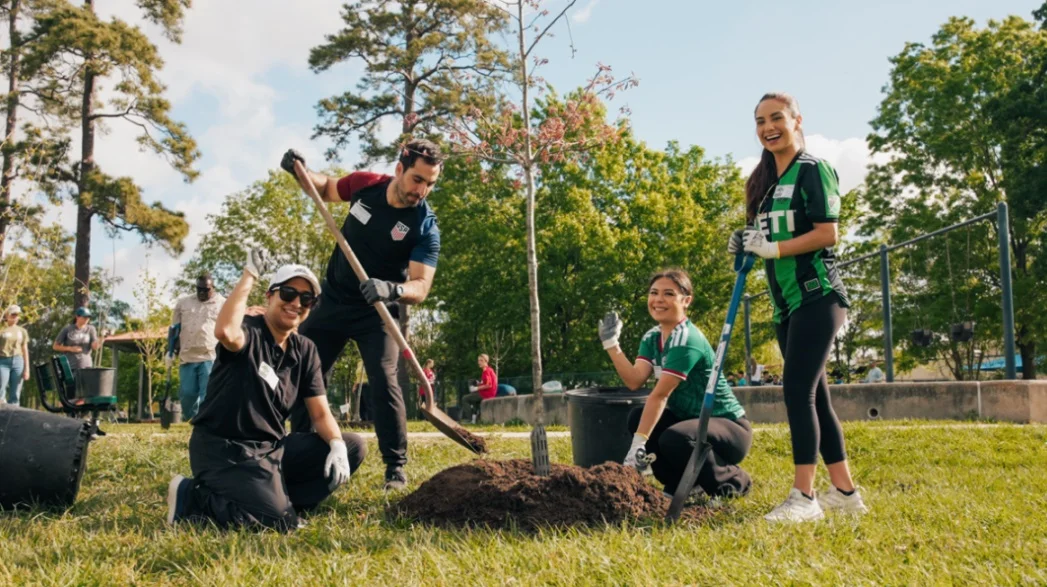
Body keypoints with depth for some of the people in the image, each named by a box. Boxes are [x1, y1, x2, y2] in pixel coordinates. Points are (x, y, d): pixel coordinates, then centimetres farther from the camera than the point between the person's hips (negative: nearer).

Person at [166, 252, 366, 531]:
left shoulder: (305, 351, 8)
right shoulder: (249, 332, -12)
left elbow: (320, 413, 5)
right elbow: (225, 332, -39)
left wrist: (337, 445, -16)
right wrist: (249, 275, -27)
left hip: (271, 448, 8)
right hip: (223, 449, -7)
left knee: (352, 447, -4)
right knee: (280, 521, -26)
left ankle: (273, 497, -6)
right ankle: (192, 498, -4)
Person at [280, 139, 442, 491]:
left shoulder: (426, 227, -21)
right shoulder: (365, 184, -10)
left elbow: (421, 287, -29)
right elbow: (325, 189, 12)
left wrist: (392, 289, -49)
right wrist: (300, 171, -7)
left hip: (376, 312, -4)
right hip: (333, 301, 4)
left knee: (384, 383, -19)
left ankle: (396, 468, -6)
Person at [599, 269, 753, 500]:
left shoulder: (687, 340, -22)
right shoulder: (652, 337, 4)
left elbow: (660, 395, -28)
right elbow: (635, 380, -10)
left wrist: (639, 443, -30)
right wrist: (611, 343, -16)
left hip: (729, 427, -8)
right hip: (692, 420, 8)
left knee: (675, 439, -34)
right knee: (639, 418, -13)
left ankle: (733, 482, -6)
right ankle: (680, 485, 5)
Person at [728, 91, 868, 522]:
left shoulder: (813, 170, -7)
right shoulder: (766, 179, 17)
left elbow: (827, 234, -15)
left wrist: (772, 248, -19)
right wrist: (746, 245, 3)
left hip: (816, 296, -9)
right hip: (786, 302, 9)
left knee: (798, 390, -13)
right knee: (813, 394, 10)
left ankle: (804, 496, -9)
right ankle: (844, 491, 18)